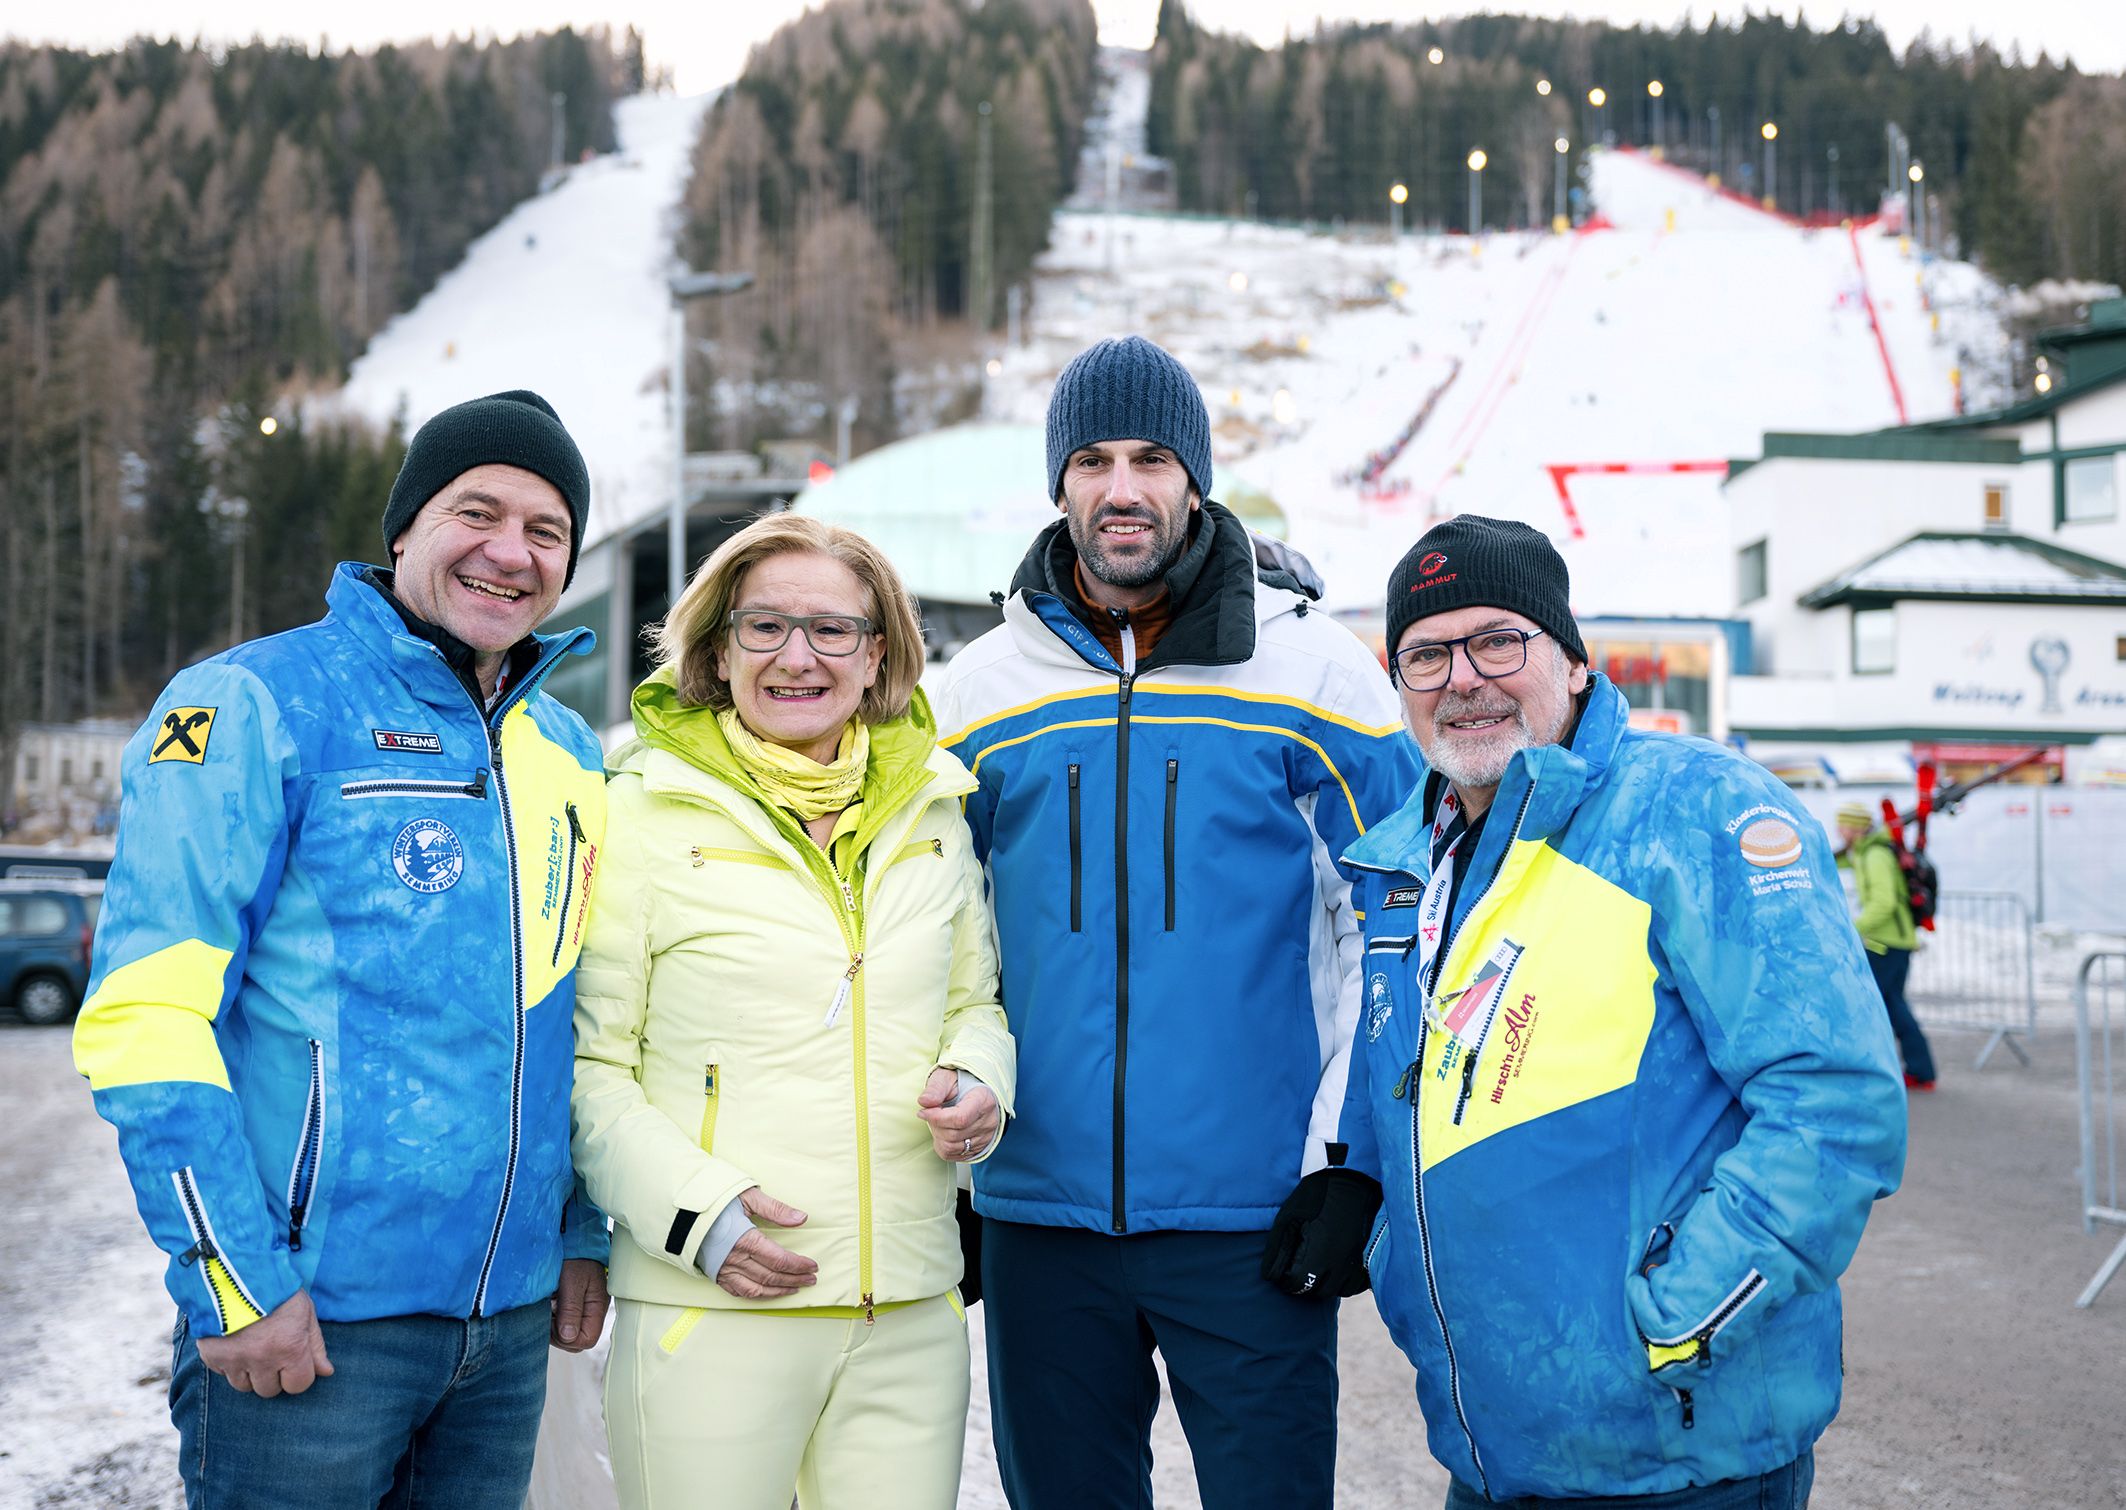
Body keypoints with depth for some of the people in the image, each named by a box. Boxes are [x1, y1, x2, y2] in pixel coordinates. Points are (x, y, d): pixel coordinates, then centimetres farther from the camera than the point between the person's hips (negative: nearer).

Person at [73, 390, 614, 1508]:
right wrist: (239, 1283, -17)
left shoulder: (568, 753, 12)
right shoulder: (255, 708, -8)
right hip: (309, 1320, -6)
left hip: (510, 1326, 6)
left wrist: (583, 1233, 14)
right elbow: (145, 1015, -14)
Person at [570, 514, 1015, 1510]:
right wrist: (691, 1207, -14)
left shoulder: (930, 809, 11)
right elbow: (585, 1062, -1)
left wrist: (975, 1080, 0)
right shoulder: (644, 812, -2)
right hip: (708, 1310, -4)